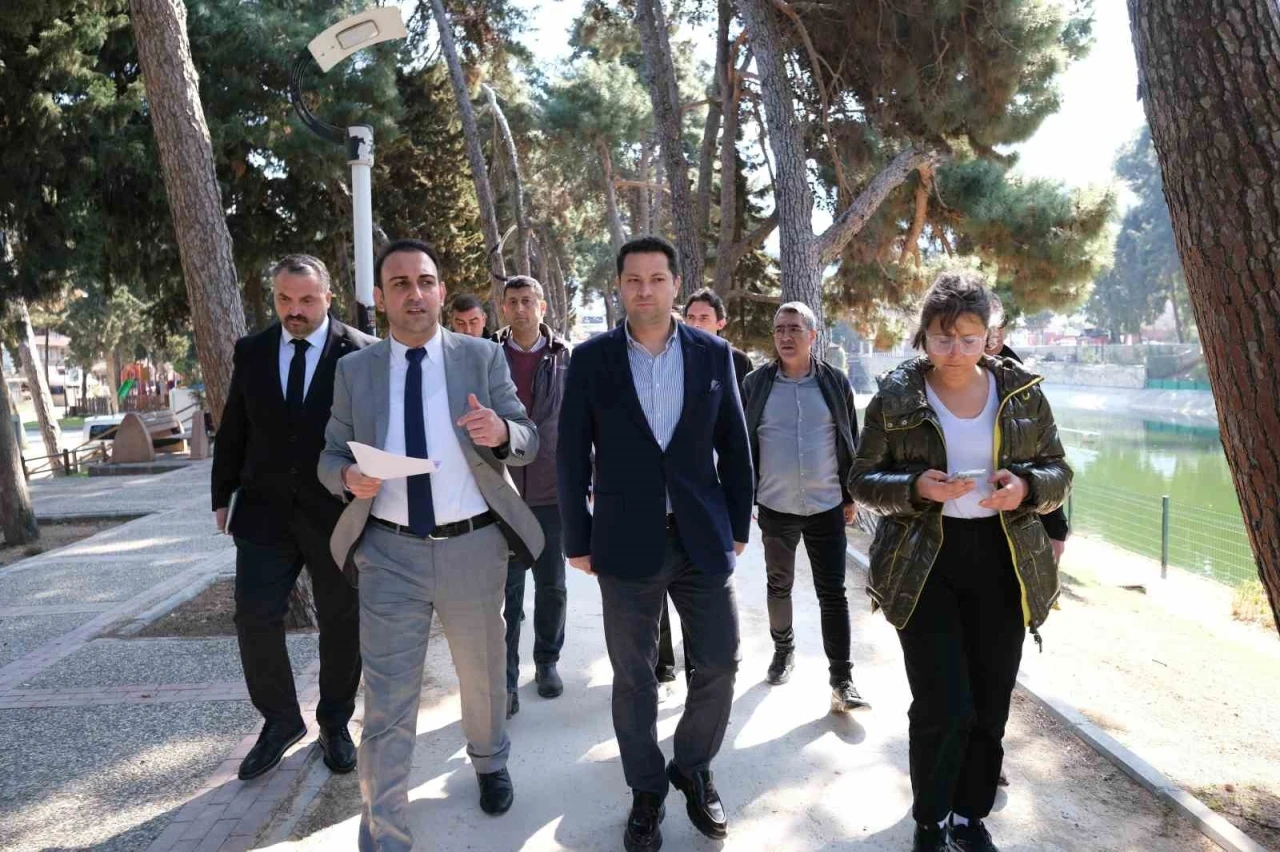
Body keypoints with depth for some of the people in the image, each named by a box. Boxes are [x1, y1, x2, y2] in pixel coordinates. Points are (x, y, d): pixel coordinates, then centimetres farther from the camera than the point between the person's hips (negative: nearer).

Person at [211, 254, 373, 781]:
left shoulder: (362, 353, -7)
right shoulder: (250, 352, 6)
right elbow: (233, 430, 11)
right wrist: (222, 496, 11)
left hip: (337, 513, -2)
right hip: (265, 510, 3)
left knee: (341, 623, 9)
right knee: (254, 617, -2)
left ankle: (335, 723, 29)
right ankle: (280, 719, 20)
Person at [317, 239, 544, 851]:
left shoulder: (483, 358, -1)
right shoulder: (354, 370, 2)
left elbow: (528, 443, -3)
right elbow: (331, 455, 5)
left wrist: (501, 433, -27)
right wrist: (348, 476, -19)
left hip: (473, 547, 1)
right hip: (388, 552, 0)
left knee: (483, 672, 21)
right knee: (386, 702, 2)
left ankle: (490, 762, 51)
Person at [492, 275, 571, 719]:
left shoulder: (566, 358, 1)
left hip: (553, 490, 1)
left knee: (551, 586, 12)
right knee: (505, 589, 3)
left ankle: (547, 662, 31)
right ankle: (505, 679, 13)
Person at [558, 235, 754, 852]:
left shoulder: (713, 354, 2)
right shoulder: (591, 358, -2)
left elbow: (734, 446, 7)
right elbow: (572, 454, 0)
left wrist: (738, 525, 6)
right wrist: (577, 540, 0)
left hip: (703, 538, 2)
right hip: (626, 542, -1)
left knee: (718, 666, 8)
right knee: (633, 677, 9)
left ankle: (693, 769, 33)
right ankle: (647, 789, 30)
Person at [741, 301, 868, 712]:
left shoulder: (835, 382, 0)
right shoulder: (756, 384, -2)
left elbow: (851, 442, 7)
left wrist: (851, 495, 6)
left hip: (827, 507, 0)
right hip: (775, 507, 1)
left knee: (833, 593, 1)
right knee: (779, 586, 16)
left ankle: (842, 680, 7)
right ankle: (783, 648, 38)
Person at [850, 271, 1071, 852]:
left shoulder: (1022, 392, 2)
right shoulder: (895, 397, -5)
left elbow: (1059, 472, 9)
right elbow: (863, 480, -1)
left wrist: (1027, 487, -14)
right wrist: (915, 488, -20)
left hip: (1001, 565, 3)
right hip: (923, 567, -3)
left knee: (989, 708, 10)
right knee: (944, 707, -7)